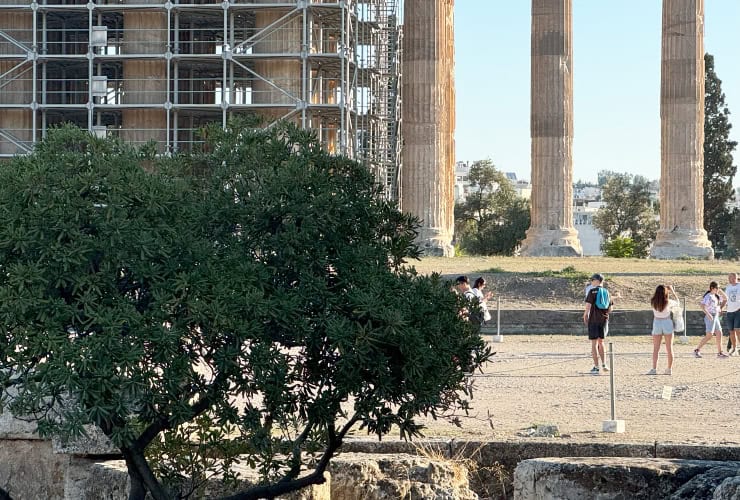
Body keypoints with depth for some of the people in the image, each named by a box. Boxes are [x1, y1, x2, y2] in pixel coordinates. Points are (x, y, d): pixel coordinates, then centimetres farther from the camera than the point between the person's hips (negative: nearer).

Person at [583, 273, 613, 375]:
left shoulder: (592, 291, -9)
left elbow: (588, 306, -14)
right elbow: (610, 308, 10)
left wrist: (585, 316, 0)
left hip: (594, 320, -5)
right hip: (604, 320, 5)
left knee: (594, 343, 1)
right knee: (601, 342, 19)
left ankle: (596, 367, 0)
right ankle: (603, 364, 12)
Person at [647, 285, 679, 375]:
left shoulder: (653, 302, -9)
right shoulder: (668, 302, -12)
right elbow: (677, 303, 8)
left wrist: (666, 289, 12)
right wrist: (673, 292, 13)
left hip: (657, 323, 1)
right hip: (667, 323, -1)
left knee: (656, 348, 4)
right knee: (669, 348, 9)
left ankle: (654, 369, -6)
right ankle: (669, 369, 11)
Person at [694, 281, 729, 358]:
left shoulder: (716, 296, 13)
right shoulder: (708, 296, -14)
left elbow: (725, 299, 26)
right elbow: (702, 306, -25)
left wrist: (721, 291, 11)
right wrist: (707, 314, -35)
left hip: (716, 317, 9)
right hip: (710, 317, -9)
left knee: (719, 334, 7)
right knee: (709, 335, -12)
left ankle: (720, 352, 12)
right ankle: (697, 350, -7)